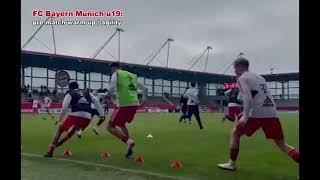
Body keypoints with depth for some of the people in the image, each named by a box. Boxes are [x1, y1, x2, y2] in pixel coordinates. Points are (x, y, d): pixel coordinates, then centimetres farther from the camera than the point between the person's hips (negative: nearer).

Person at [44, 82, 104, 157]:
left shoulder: (69, 94, 15)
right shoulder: (87, 93, 26)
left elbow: (64, 108, 3)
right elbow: (96, 101, 14)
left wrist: (60, 120, 10)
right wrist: (101, 114, 11)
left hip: (76, 115, -4)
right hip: (87, 117, 4)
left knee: (60, 130, 10)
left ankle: (50, 151, 5)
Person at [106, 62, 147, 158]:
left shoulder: (116, 74, 3)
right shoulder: (132, 75, 21)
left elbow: (111, 88, -15)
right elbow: (144, 89, 26)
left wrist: (110, 94, 4)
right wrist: (143, 98, 41)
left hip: (123, 105, -7)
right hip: (135, 104, 7)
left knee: (110, 127, 3)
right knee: (121, 124, 27)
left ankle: (128, 140, -16)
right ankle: (129, 142, 12)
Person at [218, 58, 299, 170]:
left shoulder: (242, 78, 3)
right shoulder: (260, 77, 25)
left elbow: (248, 98, -12)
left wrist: (245, 116, -17)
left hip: (257, 113, -6)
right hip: (272, 113, 6)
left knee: (235, 133, 13)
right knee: (282, 144, 8)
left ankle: (232, 164, 16)